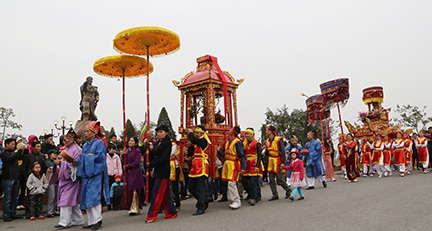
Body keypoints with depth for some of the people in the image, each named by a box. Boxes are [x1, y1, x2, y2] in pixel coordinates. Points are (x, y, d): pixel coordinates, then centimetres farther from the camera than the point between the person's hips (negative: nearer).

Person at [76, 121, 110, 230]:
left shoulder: (99, 143, -3)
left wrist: (85, 156, -12)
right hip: (86, 174, 8)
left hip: (96, 175, -7)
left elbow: (99, 157, -14)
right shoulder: (86, 145, 20)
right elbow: (83, 159, 20)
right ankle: (91, 221, 12)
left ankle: (97, 220, -8)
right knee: (87, 198, 5)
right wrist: (77, 161, 0)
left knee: (93, 197, -13)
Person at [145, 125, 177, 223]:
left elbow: (164, 158, -18)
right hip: (158, 171, 9)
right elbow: (155, 154, 14)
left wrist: (151, 164, -19)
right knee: (165, 193, 13)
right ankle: (171, 213, 22)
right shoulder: (158, 143, 15)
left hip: (163, 172, -9)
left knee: (157, 193, -6)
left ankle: (152, 215, 1)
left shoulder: (167, 143, -11)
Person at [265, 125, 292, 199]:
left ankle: (288, 190, 17)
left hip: (278, 161, -6)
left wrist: (283, 162, -17)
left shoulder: (278, 140, -11)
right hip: (271, 161, 7)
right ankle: (275, 195, 13)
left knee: (279, 178, -7)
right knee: (271, 179, 4)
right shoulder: (267, 141, 9)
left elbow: (282, 151, -13)